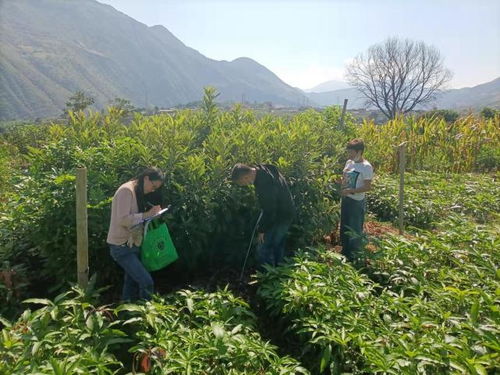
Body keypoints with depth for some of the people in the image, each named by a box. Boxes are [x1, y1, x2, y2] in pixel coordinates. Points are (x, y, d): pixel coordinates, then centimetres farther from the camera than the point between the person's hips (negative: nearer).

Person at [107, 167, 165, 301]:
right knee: (146, 282, -13)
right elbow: (123, 219, -24)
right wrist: (146, 215, -21)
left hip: (131, 244, 9)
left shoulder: (138, 193, 12)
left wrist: (152, 213, 1)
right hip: (122, 247, -9)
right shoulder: (127, 190, -17)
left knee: (132, 282, 15)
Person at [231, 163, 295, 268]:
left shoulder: (265, 185, -33)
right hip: (285, 213, 10)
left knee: (264, 249, -4)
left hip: (281, 217, -10)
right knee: (278, 248, 22)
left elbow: (269, 211, -25)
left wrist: (262, 230, -13)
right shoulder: (263, 169, -4)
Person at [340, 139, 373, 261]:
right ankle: (345, 251, 33)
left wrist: (350, 190, -24)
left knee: (355, 229, 5)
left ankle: (354, 255, 20)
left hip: (357, 202, -8)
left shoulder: (366, 167, -17)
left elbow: (367, 187, -18)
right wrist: (342, 188, -4)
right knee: (344, 226, 17)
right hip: (346, 199, 8)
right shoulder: (349, 162, 6)